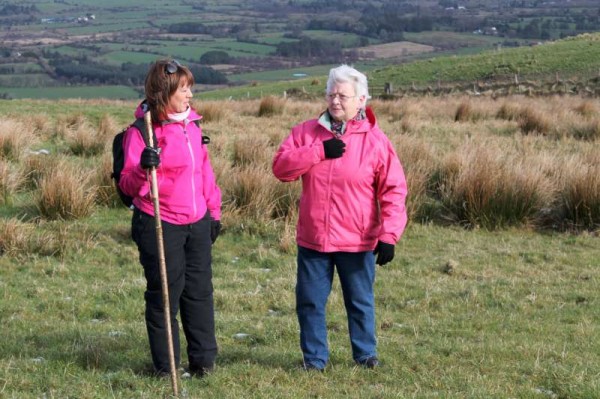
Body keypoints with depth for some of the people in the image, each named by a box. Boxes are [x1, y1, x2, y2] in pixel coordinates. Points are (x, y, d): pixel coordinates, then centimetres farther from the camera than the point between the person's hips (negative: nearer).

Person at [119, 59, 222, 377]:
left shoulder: (192, 125, 7)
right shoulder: (141, 131, -12)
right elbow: (128, 185, -14)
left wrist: (214, 211, 18)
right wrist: (143, 169, -35)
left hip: (197, 223, 6)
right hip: (160, 227, -6)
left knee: (200, 292, 12)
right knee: (164, 295, 3)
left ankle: (203, 360, 24)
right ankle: (166, 366, 15)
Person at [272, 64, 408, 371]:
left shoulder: (375, 140, -5)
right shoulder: (306, 132, 3)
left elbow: (394, 190, -6)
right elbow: (281, 168, -7)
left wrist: (388, 235, -14)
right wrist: (318, 151, -17)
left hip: (357, 242, -2)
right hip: (312, 239, 2)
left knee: (360, 302, 11)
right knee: (310, 302, 8)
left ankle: (365, 354, 27)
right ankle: (314, 358, 21)